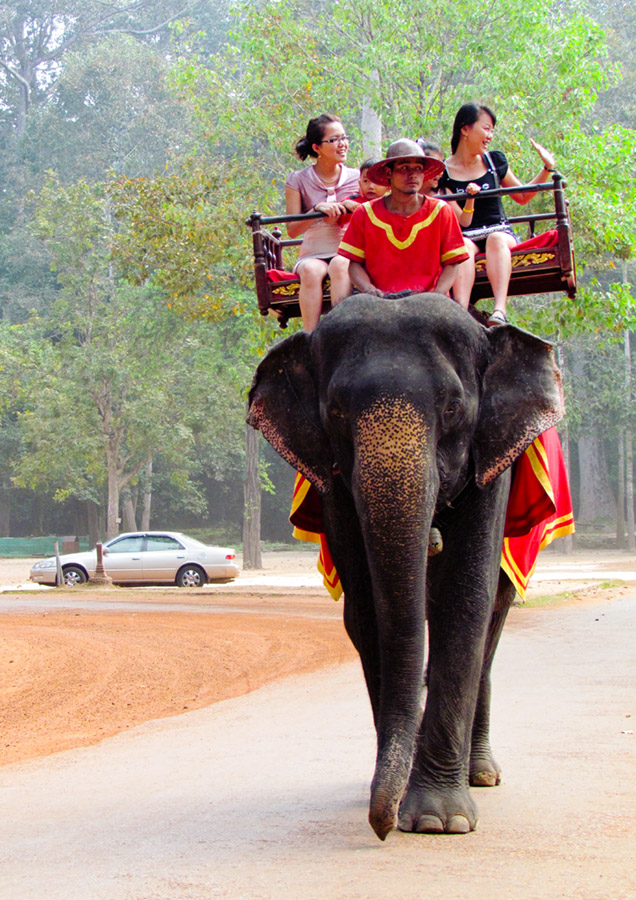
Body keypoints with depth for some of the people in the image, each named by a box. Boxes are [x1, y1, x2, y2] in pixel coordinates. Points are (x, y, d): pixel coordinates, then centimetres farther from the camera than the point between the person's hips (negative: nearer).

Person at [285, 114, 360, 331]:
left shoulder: (357, 178, 12)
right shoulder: (299, 180, 8)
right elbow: (292, 229, 2)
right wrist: (318, 210, -14)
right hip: (313, 253, 0)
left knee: (339, 265, -36)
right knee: (311, 270, -35)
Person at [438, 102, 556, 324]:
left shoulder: (495, 161, 15)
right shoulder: (445, 172, 3)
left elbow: (522, 197, 26)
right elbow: (462, 222, -3)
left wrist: (547, 168, 17)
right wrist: (469, 199, -22)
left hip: (500, 231, 2)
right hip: (467, 236, -2)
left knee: (496, 239, -35)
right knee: (462, 246, -37)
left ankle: (500, 311, -57)